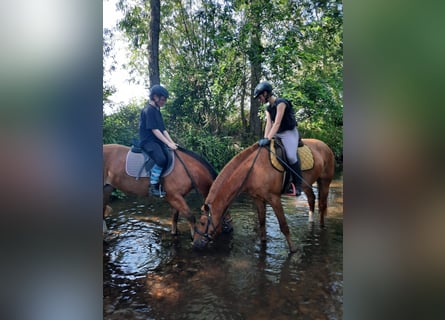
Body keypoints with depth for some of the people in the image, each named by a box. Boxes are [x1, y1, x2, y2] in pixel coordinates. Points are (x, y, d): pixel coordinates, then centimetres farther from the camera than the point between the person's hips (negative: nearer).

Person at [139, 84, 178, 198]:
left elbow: (163, 130, 14)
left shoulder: (157, 111, 17)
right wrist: (168, 143, -19)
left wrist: (172, 143, 4)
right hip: (148, 141, -10)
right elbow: (155, 130, -17)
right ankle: (153, 186, -20)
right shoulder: (148, 110, -10)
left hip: (157, 141, 10)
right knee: (161, 159, -31)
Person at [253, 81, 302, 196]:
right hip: (276, 134, 9)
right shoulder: (268, 109, 10)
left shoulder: (281, 103, -15)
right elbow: (268, 124, -1)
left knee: (291, 156, -27)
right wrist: (265, 139, -16)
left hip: (289, 133, -9)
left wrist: (268, 139, -31)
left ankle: (297, 185, -14)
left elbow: (277, 123, -24)